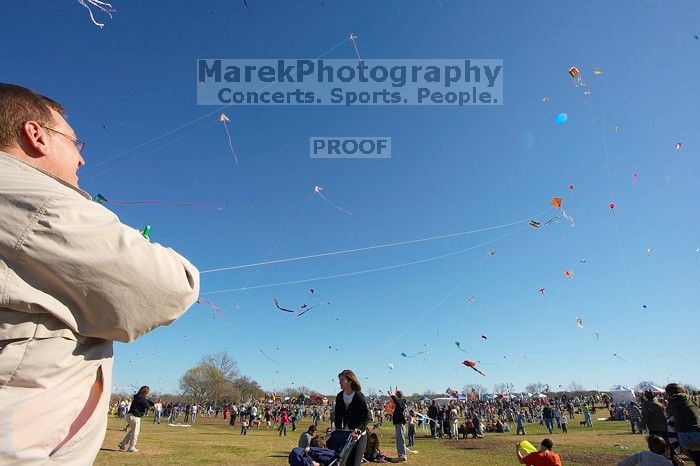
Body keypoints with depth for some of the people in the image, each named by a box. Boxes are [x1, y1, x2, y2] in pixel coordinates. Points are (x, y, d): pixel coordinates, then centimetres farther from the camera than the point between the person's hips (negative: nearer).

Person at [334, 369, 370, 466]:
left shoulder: (359, 397, -15)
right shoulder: (339, 396, 3)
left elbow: (366, 417, -15)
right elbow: (338, 416, 10)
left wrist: (358, 430, -27)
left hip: (359, 435, -5)